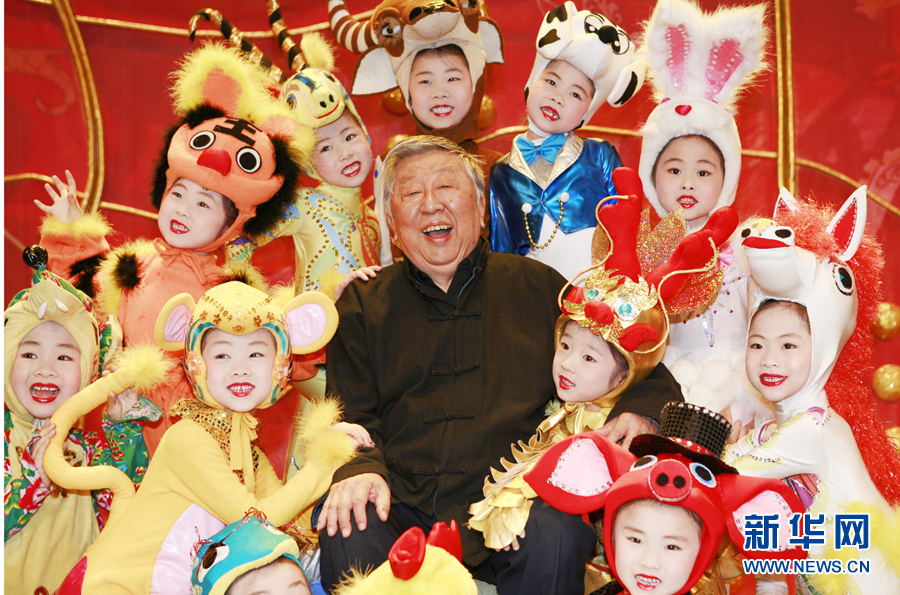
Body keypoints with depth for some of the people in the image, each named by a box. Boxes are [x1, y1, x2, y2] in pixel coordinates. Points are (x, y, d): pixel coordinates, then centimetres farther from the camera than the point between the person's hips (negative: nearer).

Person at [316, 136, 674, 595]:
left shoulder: (538, 287, 13)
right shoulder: (361, 305, 14)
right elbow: (350, 415, 8)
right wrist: (359, 469, -15)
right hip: (403, 503, 0)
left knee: (557, 535, -32)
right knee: (347, 535, -31)